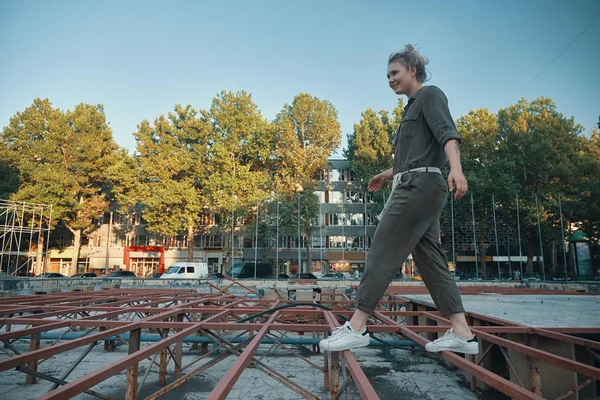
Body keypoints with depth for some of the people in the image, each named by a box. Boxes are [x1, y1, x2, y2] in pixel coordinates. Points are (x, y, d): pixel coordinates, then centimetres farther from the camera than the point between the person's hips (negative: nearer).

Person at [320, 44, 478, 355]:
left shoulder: (430, 95, 1)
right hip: (415, 188, 10)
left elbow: (447, 132, -17)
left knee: (382, 254, -12)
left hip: (419, 186, -10)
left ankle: (356, 327, -8)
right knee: (430, 259, 5)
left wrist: (456, 167, -34)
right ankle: (462, 333, 6)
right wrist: (387, 174, 45)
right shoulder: (412, 107, 28)